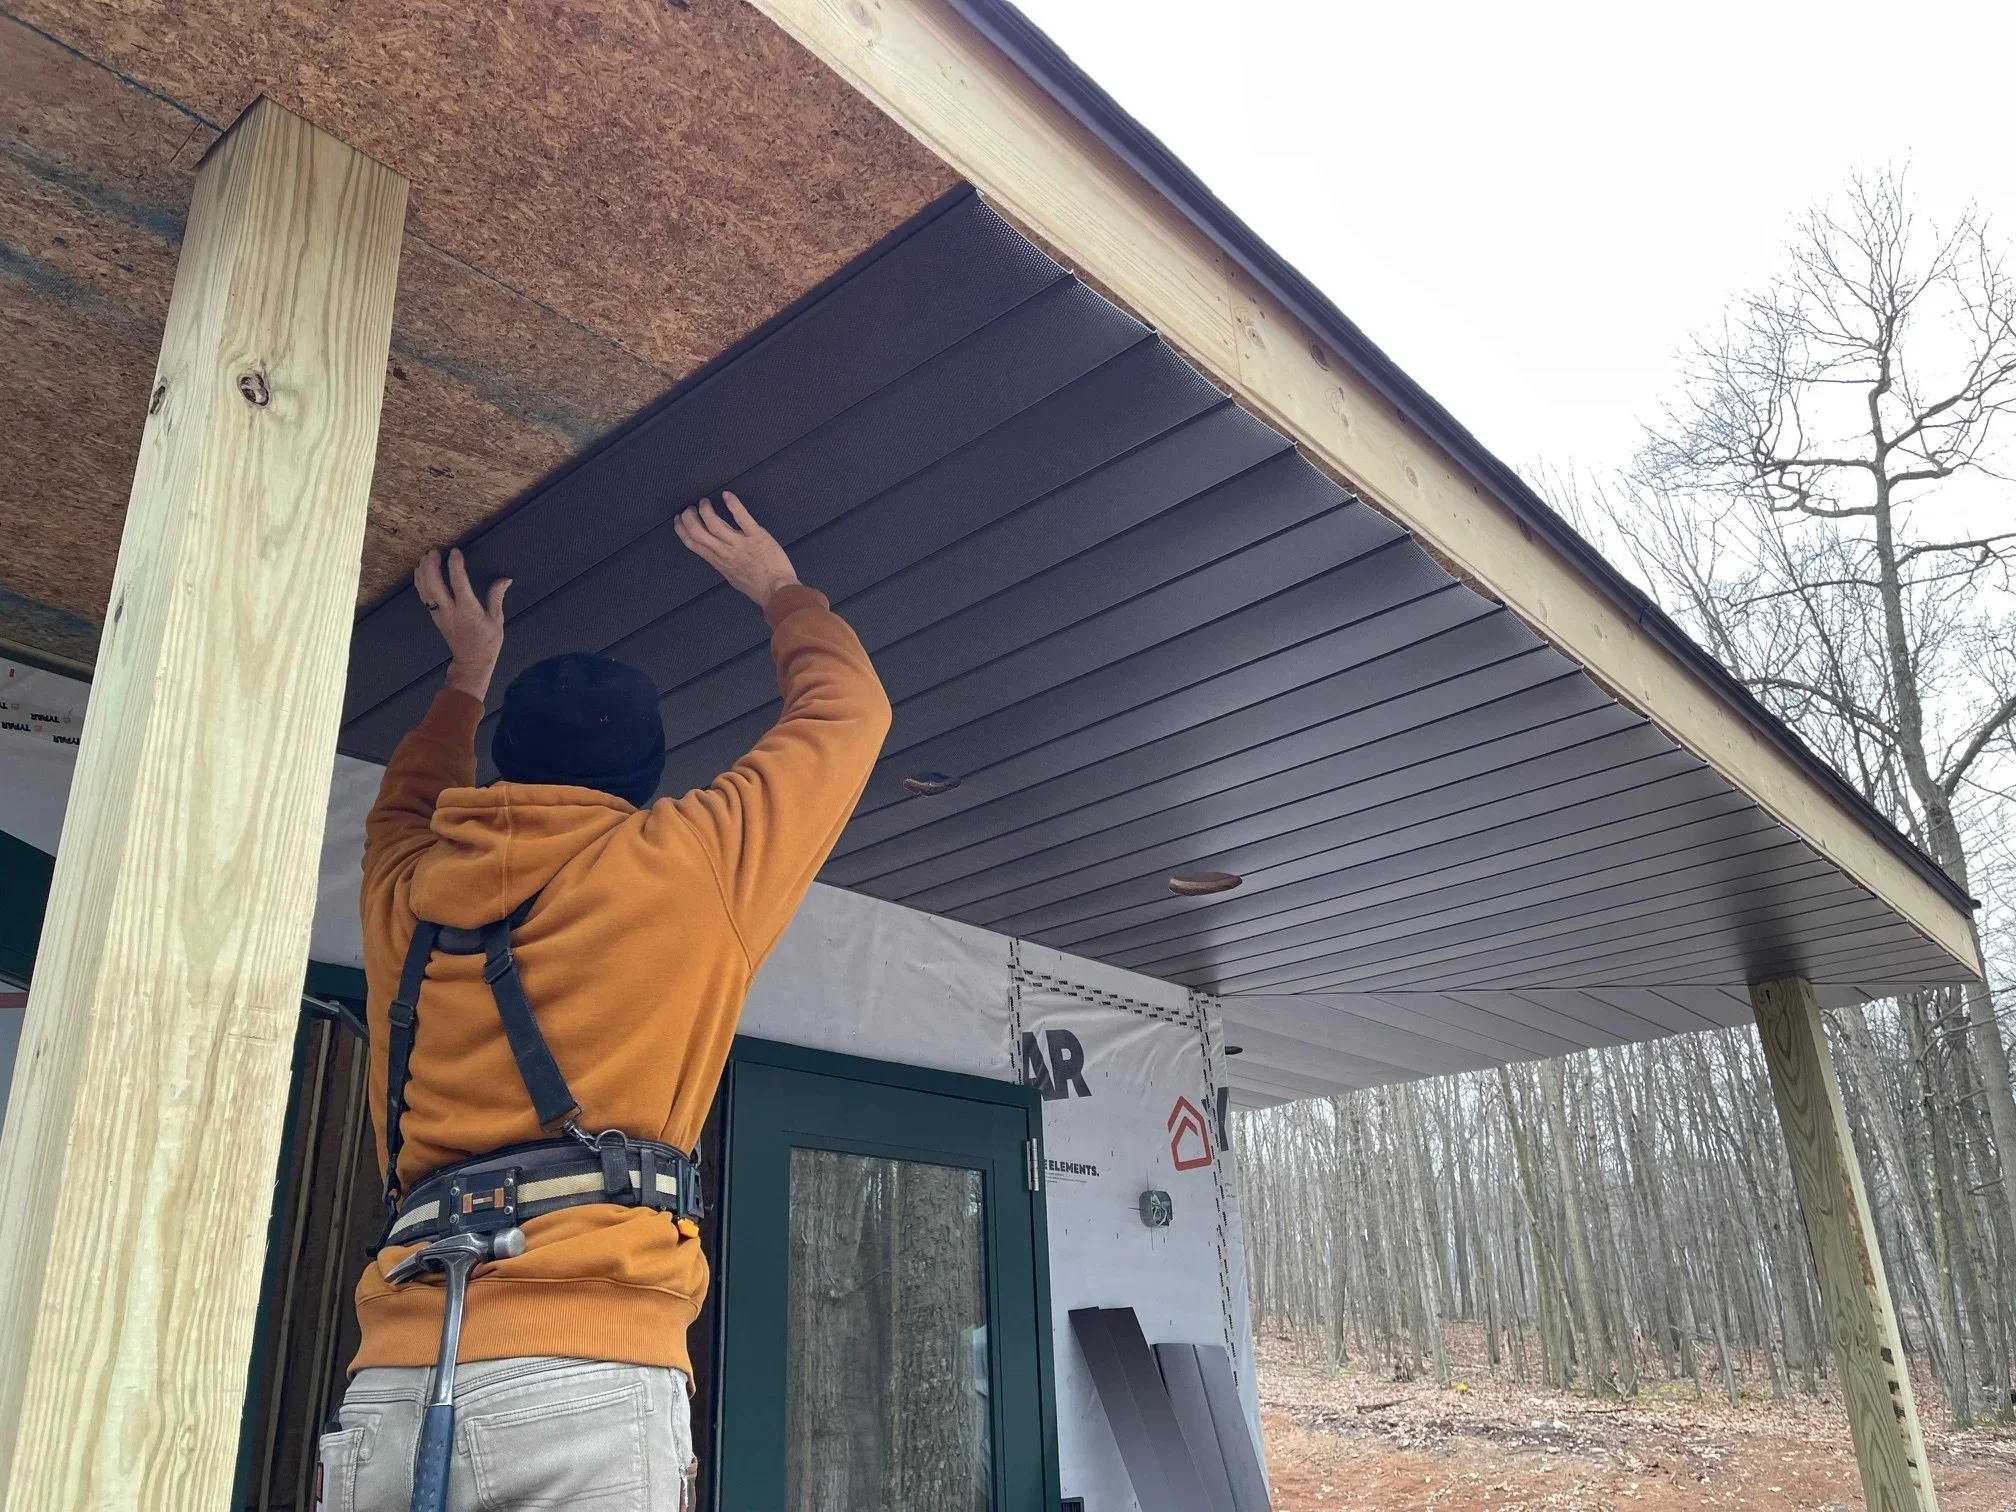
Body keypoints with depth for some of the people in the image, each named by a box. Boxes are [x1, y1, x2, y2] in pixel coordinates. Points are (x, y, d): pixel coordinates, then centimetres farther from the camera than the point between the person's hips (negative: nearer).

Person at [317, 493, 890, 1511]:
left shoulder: (408, 894, 15)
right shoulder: (683, 866, 3)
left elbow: (402, 814, 42)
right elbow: (845, 710, 18)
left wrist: (468, 676, 52)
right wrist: (778, 589, 34)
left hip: (391, 1386, 5)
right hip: (585, 1376, -4)